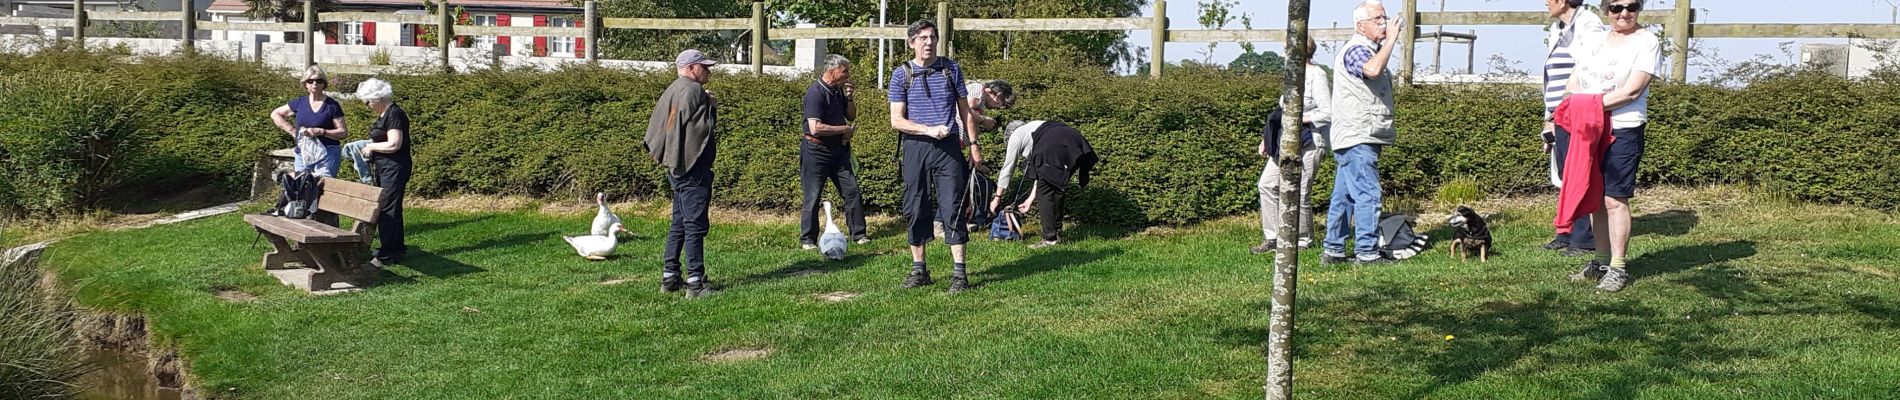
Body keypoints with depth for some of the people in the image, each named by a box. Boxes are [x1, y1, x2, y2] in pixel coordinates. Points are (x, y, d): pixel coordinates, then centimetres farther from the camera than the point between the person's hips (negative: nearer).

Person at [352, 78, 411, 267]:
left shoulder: (394, 114, -16)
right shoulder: (384, 114, 14)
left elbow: (394, 144, -23)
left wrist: (370, 147, -11)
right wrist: (369, 148, 8)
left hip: (395, 168, -10)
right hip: (384, 168, 10)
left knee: (387, 210, -8)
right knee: (392, 210, 15)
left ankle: (385, 255, -6)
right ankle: (397, 250, 24)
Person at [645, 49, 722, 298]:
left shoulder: (671, 91, 15)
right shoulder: (694, 91, -14)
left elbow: (656, 126, 17)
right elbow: (706, 126, -18)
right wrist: (712, 106, -4)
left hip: (677, 166, 10)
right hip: (693, 166, -10)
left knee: (679, 224, 15)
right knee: (695, 225, -7)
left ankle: (670, 277, 19)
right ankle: (695, 282, -6)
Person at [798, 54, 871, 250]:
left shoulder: (839, 90, 7)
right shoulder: (815, 93, -18)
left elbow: (851, 116, 18)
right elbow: (815, 128, -26)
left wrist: (850, 97, -1)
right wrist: (844, 129, -15)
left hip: (838, 150, 7)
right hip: (816, 151, -7)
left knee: (852, 191, 4)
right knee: (813, 197, 0)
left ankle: (858, 233, 12)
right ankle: (807, 239, 10)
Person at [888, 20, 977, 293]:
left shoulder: (951, 70, 8)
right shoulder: (902, 75, 3)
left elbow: (964, 110, 15)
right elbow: (896, 120, -1)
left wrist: (973, 143, 7)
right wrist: (929, 130, -14)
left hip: (948, 147, 0)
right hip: (915, 148, 0)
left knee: (952, 208, -5)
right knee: (916, 209, 4)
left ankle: (959, 272, -3)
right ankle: (919, 270, 14)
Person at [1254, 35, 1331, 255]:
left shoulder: (1316, 76, -11)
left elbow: (1328, 114, -16)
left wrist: (1301, 119, -16)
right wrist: (1267, 139, 19)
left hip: (1308, 143, -9)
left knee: (1299, 192, -6)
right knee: (1267, 185, 3)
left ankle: (1303, 241, 8)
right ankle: (1272, 237, 9)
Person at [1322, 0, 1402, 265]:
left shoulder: (1370, 49, 22)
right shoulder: (1356, 49, -12)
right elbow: (1373, 69, -34)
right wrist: (1391, 40, -24)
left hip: (1360, 139, 10)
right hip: (1356, 138, -10)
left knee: (1344, 195, 10)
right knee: (1367, 194, -12)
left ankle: (1333, 251, 13)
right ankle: (1366, 252, -11)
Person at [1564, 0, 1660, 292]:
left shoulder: (1647, 43, -3)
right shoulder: (1596, 40, 16)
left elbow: (1632, 91, -13)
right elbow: (1574, 82, 14)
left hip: (1623, 132, -6)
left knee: (1615, 199, -8)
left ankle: (1618, 268, -3)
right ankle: (1602, 261, 17)